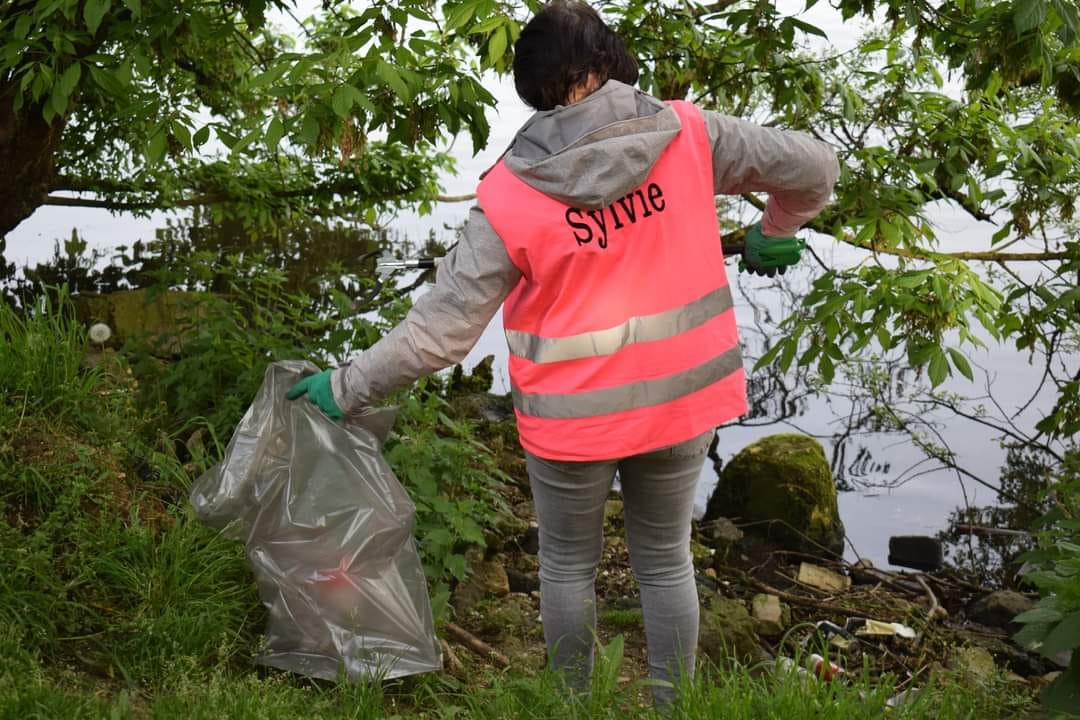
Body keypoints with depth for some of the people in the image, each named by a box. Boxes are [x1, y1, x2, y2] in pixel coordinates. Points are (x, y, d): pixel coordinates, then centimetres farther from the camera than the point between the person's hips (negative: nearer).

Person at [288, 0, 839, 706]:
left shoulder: (511, 197, -18)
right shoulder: (686, 134, -12)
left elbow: (440, 329, -15)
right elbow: (812, 166, -4)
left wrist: (347, 388, -3)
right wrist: (776, 234, 16)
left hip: (575, 415, -2)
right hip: (680, 399, 2)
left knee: (569, 564, 22)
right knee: (666, 561, 22)